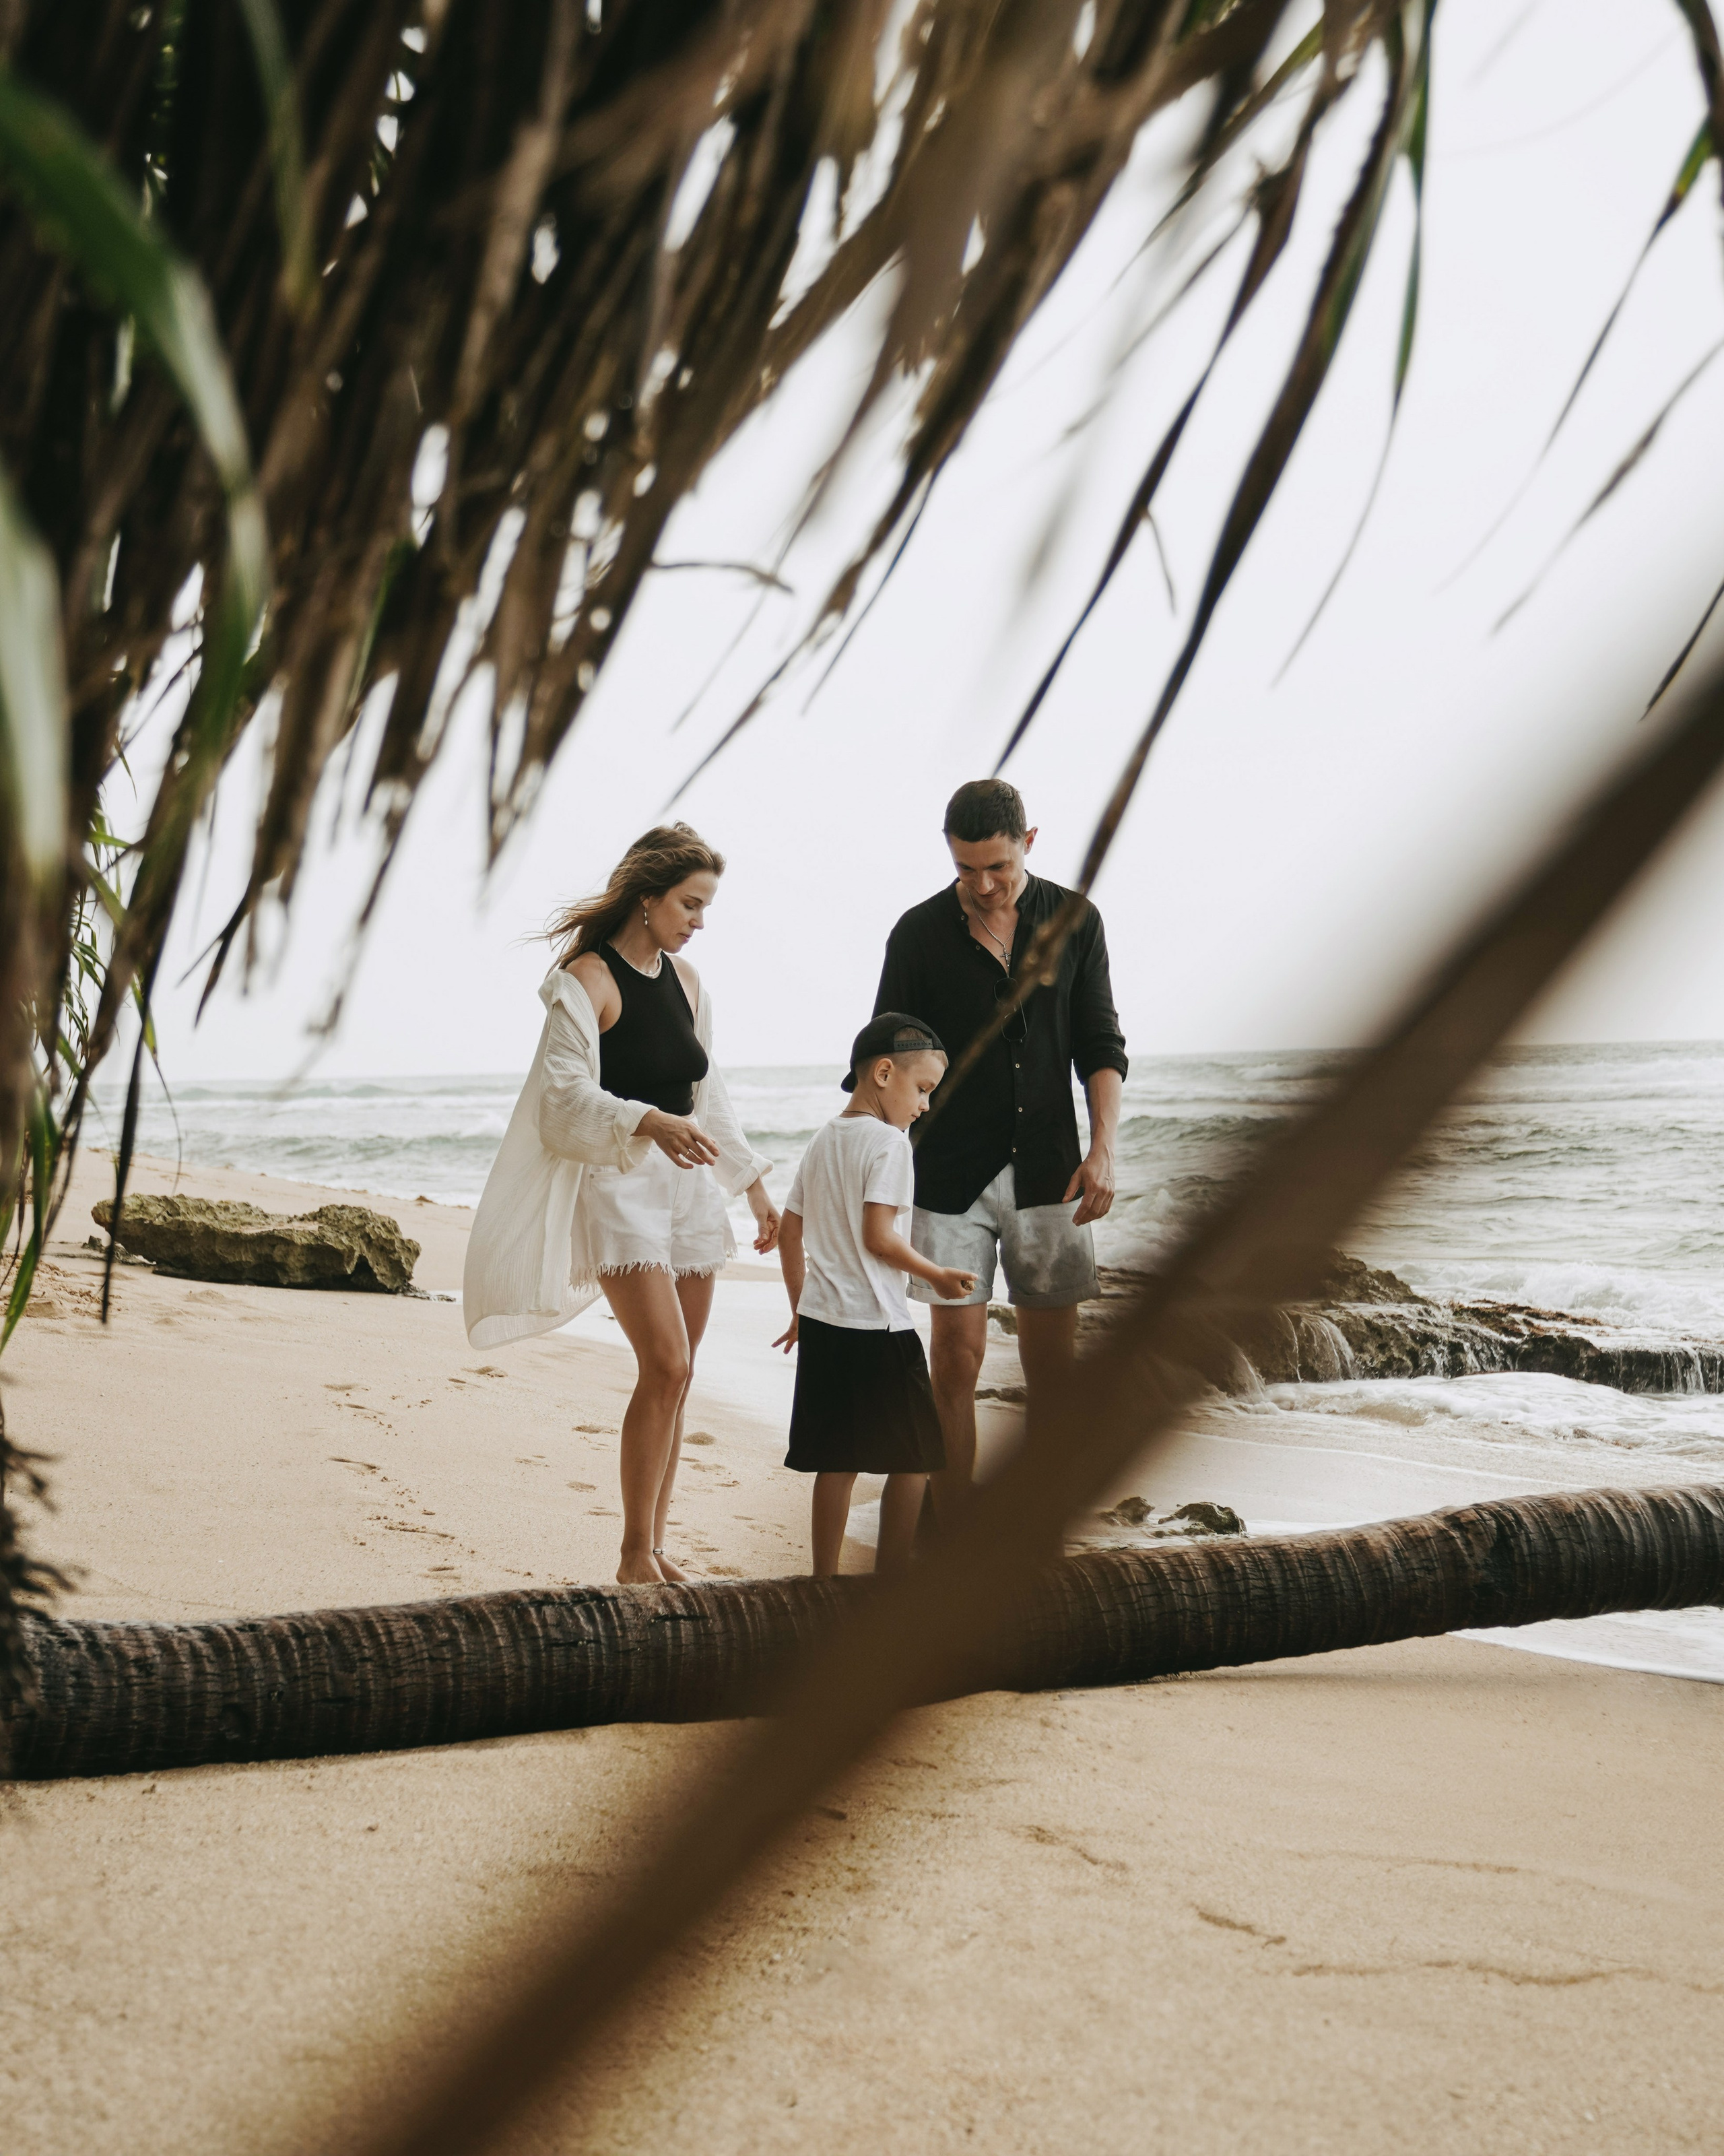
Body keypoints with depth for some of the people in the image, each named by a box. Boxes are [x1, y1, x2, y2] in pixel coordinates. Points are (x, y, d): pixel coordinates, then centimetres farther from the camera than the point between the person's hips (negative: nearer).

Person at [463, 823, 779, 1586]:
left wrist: (755, 1186, 20)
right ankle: (633, 1557, -7)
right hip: (617, 1182, -7)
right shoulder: (586, 978, -10)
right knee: (666, 1366, -16)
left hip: (688, 1183, 7)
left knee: (673, 1375, 6)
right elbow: (568, 1093, -19)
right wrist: (650, 1124, -35)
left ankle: (654, 1550, 13)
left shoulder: (685, 980, 12)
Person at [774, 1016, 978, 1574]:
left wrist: (801, 1310, 24)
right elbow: (878, 1237, -18)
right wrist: (936, 1276, -5)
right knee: (913, 1458, 3)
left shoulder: (824, 1140, 12)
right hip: (877, 1326, -8)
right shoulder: (888, 1141, -11)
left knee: (836, 1460, 11)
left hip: (822, 1321, 8)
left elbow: (789, 1234, 15)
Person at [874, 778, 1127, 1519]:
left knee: (1052, 1369, 4)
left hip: (1047, 1175, 2)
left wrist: (1102, 1150, -7)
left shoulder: (1075, 922, 4)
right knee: (956, 1360, -4)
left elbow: (1100, 1047, 6)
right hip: (952, 1179, -2)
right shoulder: (920, 934, -1)